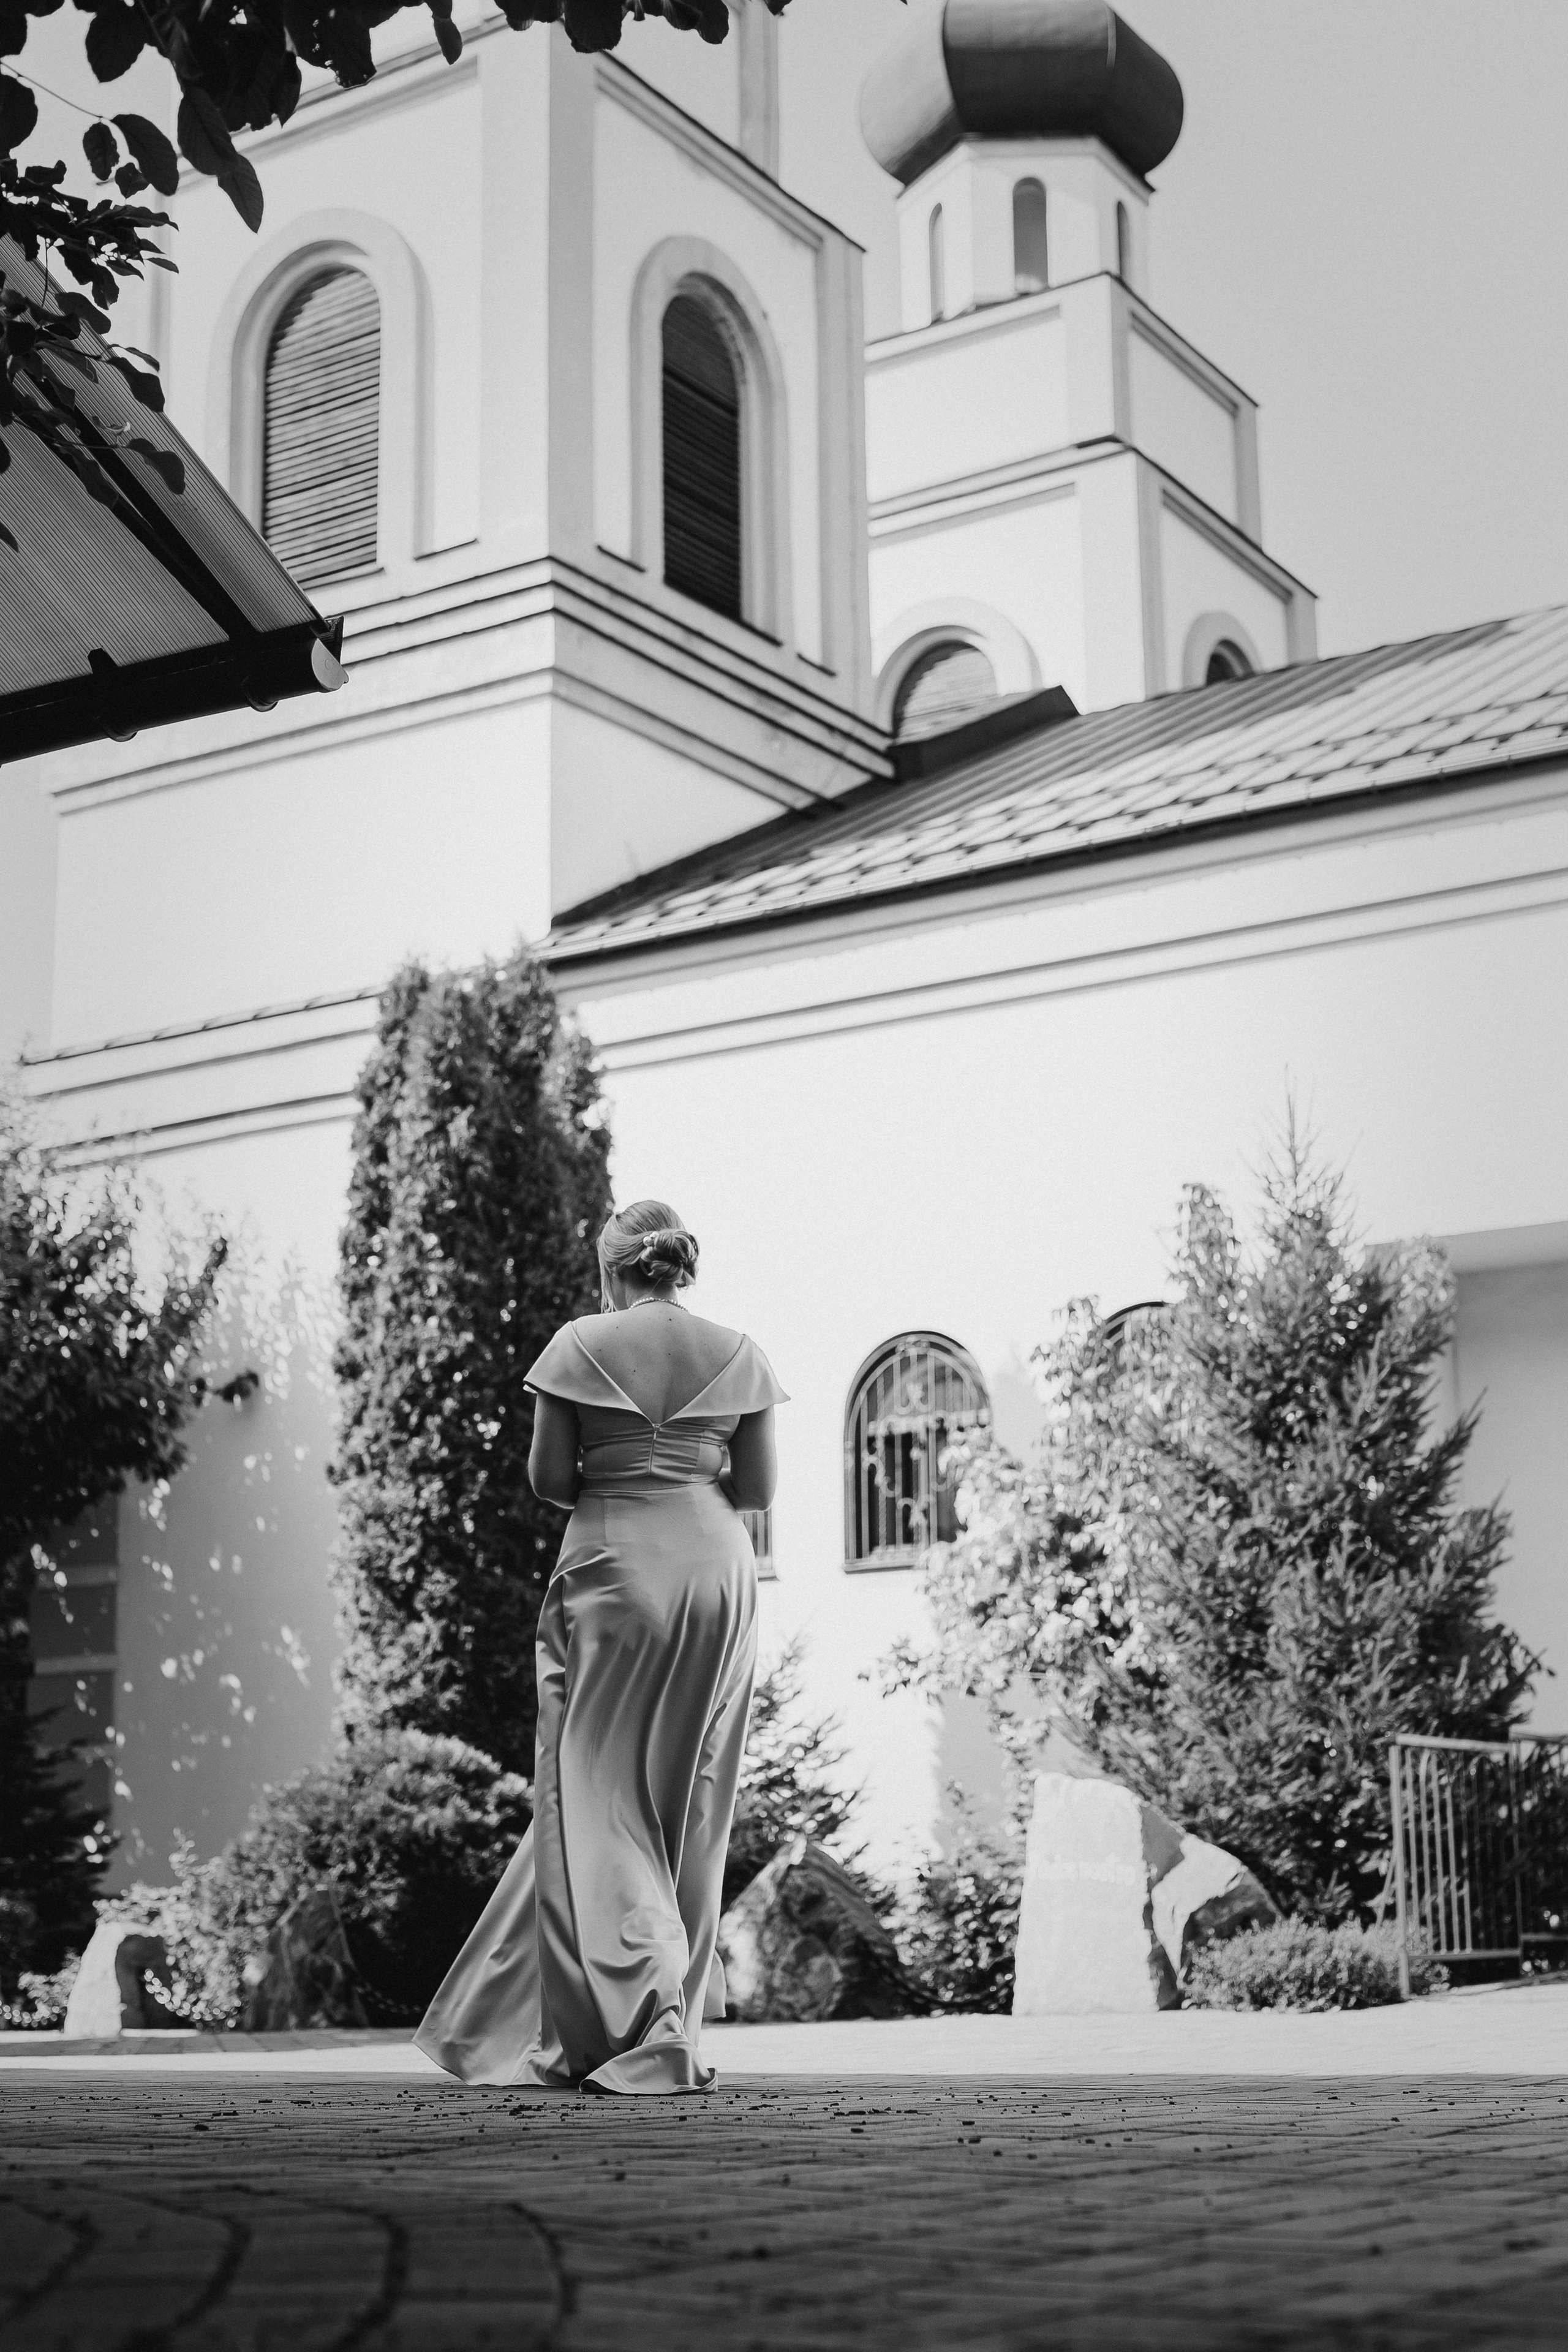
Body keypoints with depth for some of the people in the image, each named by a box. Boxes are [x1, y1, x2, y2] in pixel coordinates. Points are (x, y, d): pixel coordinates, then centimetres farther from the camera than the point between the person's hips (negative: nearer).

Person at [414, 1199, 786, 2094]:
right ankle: (674, 2029, 14)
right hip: (717, 1569, 3)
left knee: (600, 1796, 1)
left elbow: (548, 1477, 0)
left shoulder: (580, 1344, 0)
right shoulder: (739, 1352, 6)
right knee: (694, 1806, 10)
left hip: (611, 1563, -3)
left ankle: (634, 2030, -9)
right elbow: (760, 1488, 6)